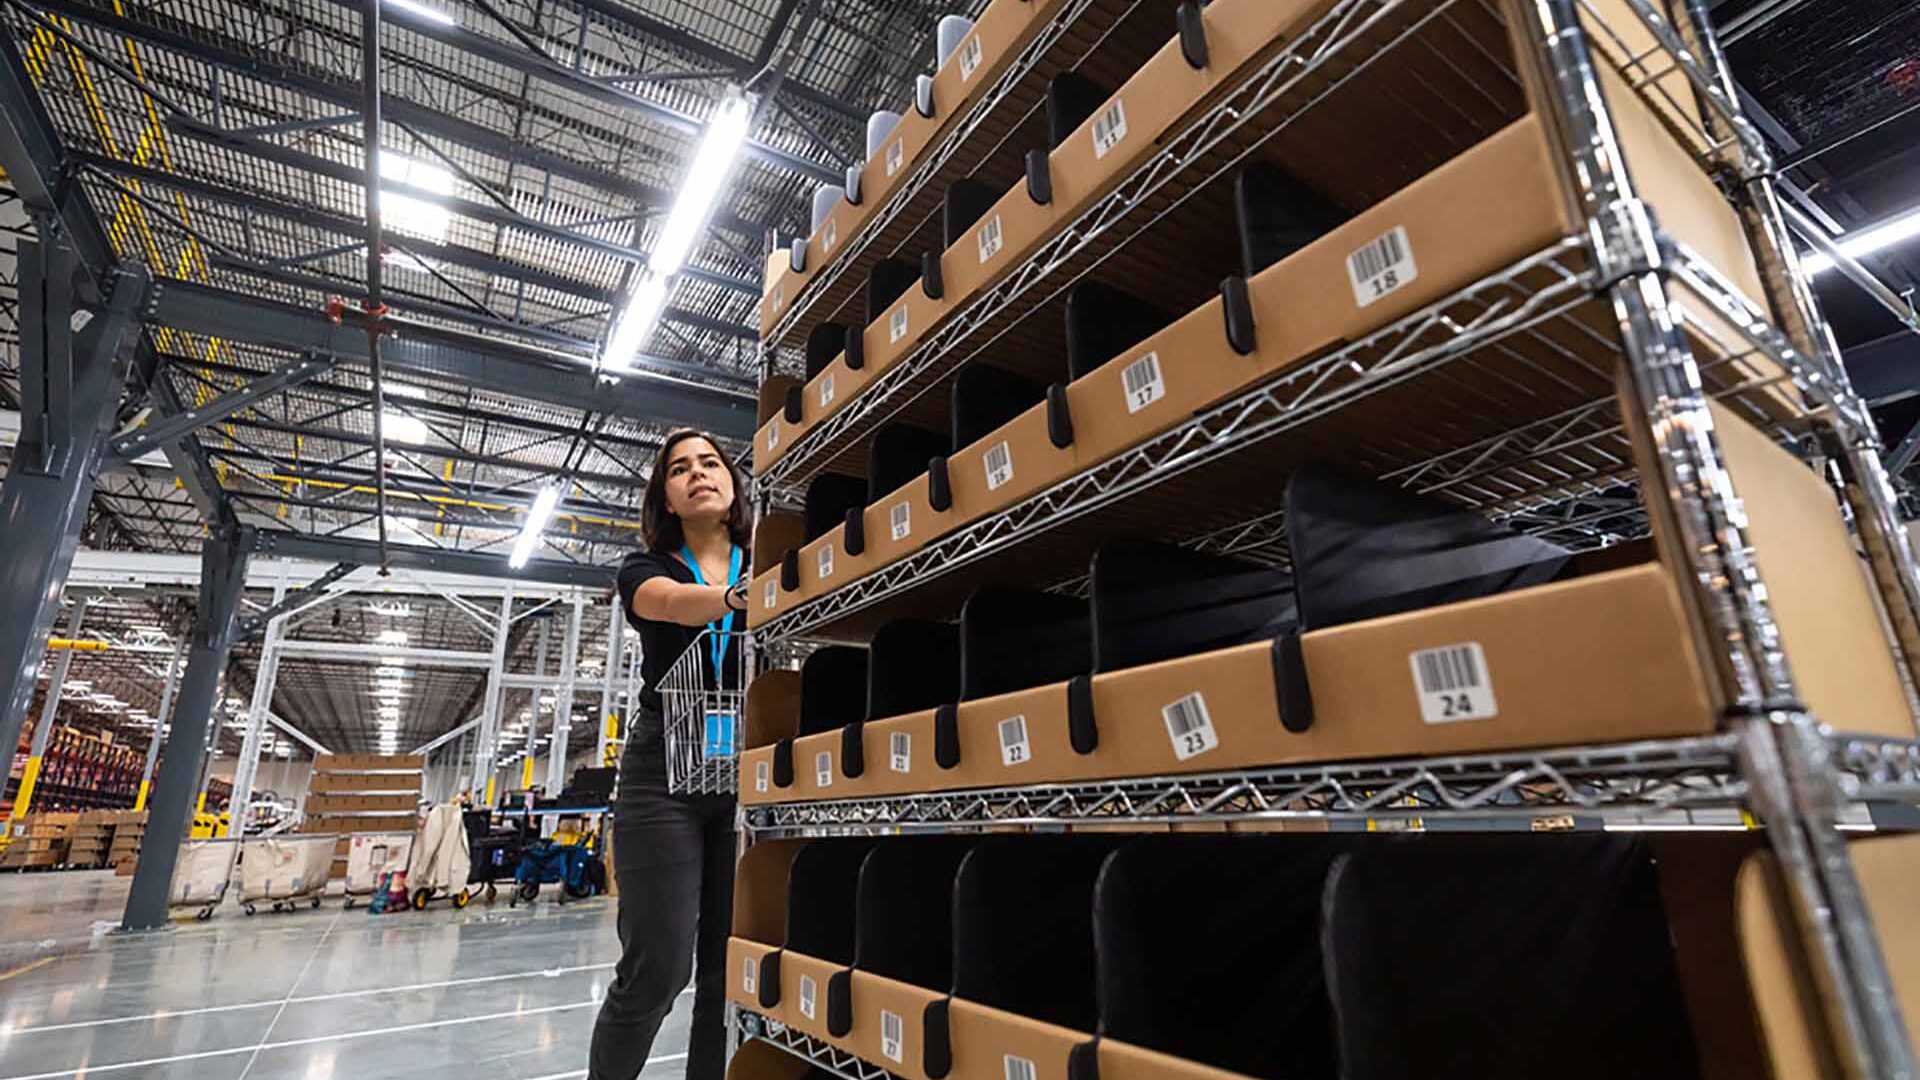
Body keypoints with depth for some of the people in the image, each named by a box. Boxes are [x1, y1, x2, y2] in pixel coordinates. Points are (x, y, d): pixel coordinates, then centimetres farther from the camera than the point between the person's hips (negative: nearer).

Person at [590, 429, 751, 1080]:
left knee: (734, 969, 3)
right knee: (657, 970, -2)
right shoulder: (645, 570, 5)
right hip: (663, 773, -1)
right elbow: (675, 603, -19)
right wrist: (739, 596, -42)